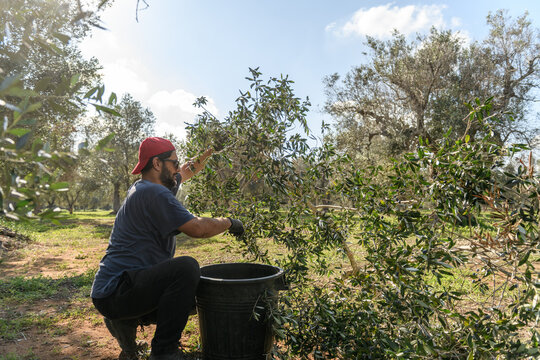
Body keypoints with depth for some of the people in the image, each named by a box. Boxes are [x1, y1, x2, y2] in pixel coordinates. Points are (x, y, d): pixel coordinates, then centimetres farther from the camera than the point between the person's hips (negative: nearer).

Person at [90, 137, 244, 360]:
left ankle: (126, 322, 15)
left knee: (190, 298, 20)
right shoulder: (153, 193, -19)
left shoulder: (142, 188, 13)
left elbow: (188, 170, 29)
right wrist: (228, 223, -8)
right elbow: (198, 228, -26)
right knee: (186, 268, -31)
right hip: (114, 293, -10)